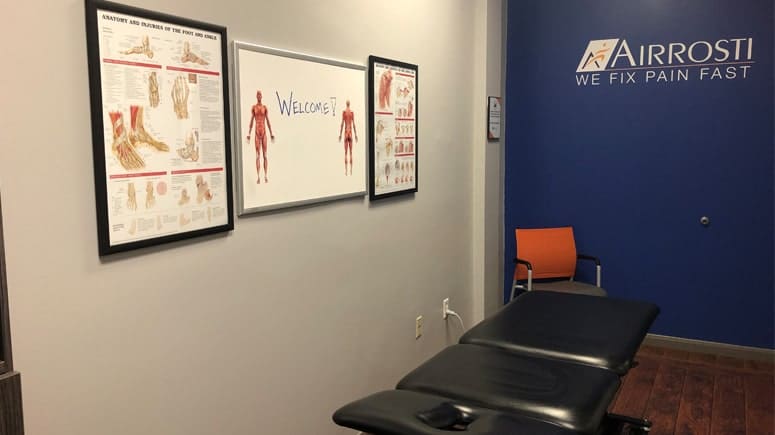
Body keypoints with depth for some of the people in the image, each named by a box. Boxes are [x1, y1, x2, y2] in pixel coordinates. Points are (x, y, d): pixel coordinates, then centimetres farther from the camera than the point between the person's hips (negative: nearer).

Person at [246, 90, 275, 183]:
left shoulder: (265, 107, 7)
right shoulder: (253, 107, 5)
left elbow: (268, 121, 9)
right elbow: (251, 121, 5)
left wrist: (271, 134, 7)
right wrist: (249, 134, 1)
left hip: (264, 132, 1)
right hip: (257, 132, -1)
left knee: (265, 155, 1)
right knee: (257, 155, -2)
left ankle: (266, 176, 4)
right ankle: (258, 177, -2)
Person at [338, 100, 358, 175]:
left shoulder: (343, 111, -2)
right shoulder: (352, 112, 3)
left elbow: (342, 123, -4)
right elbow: (354, 124, 2)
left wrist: (340, 134, 1)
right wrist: (356, 135, 8)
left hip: (346, 132, -2)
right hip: (351, 133, 2)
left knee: (346, 152, -3)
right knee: (350, 152, 5)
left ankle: (346, 170, -8)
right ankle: (351, 170, 4)